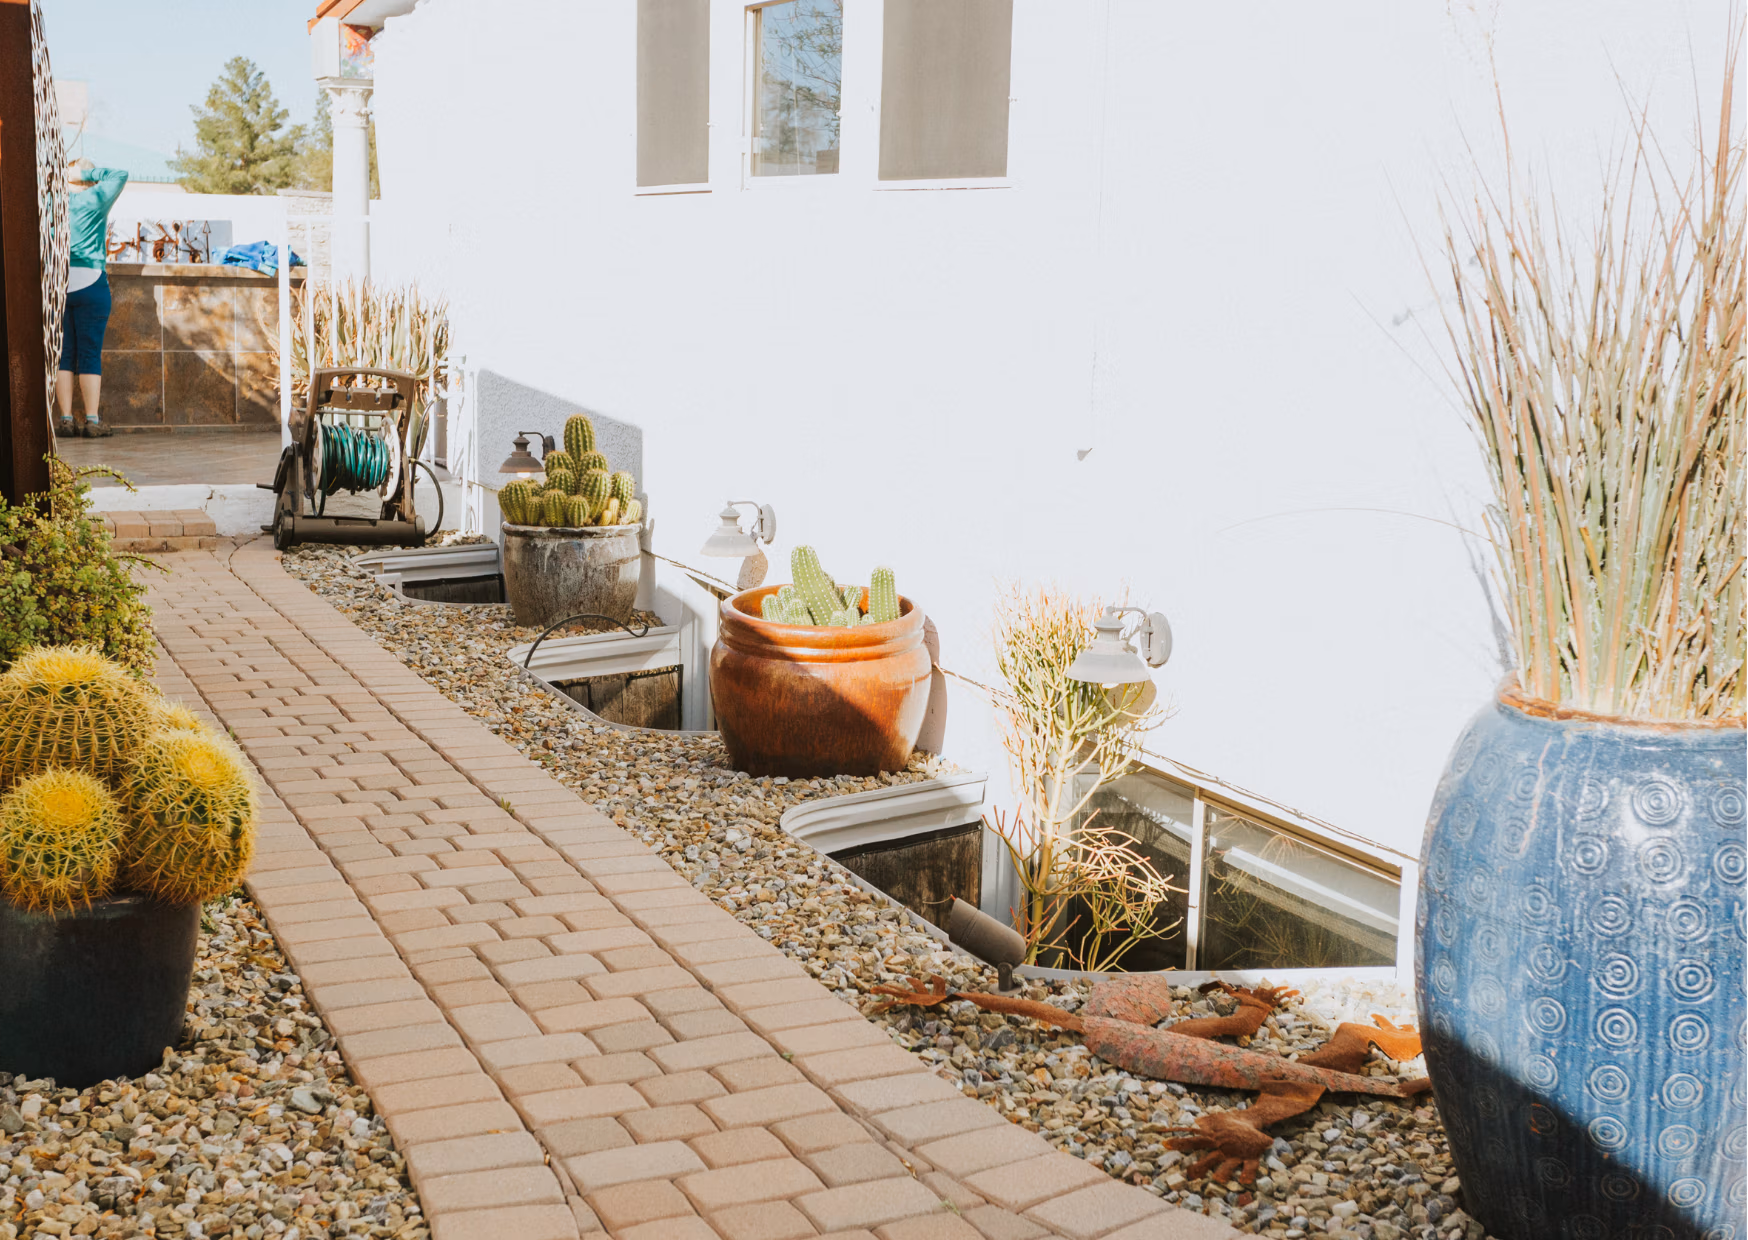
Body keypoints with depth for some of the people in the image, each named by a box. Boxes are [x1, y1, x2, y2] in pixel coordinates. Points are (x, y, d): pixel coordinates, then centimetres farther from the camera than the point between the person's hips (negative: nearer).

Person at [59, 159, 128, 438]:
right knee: (90, 354, 0)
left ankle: (66, 418, 4)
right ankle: (92, 420, -1)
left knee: (63, 353, 7)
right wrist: (86, 173, 3)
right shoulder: (94, 200, -3)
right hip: (88, 283, -3)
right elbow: (119, 174, 6)